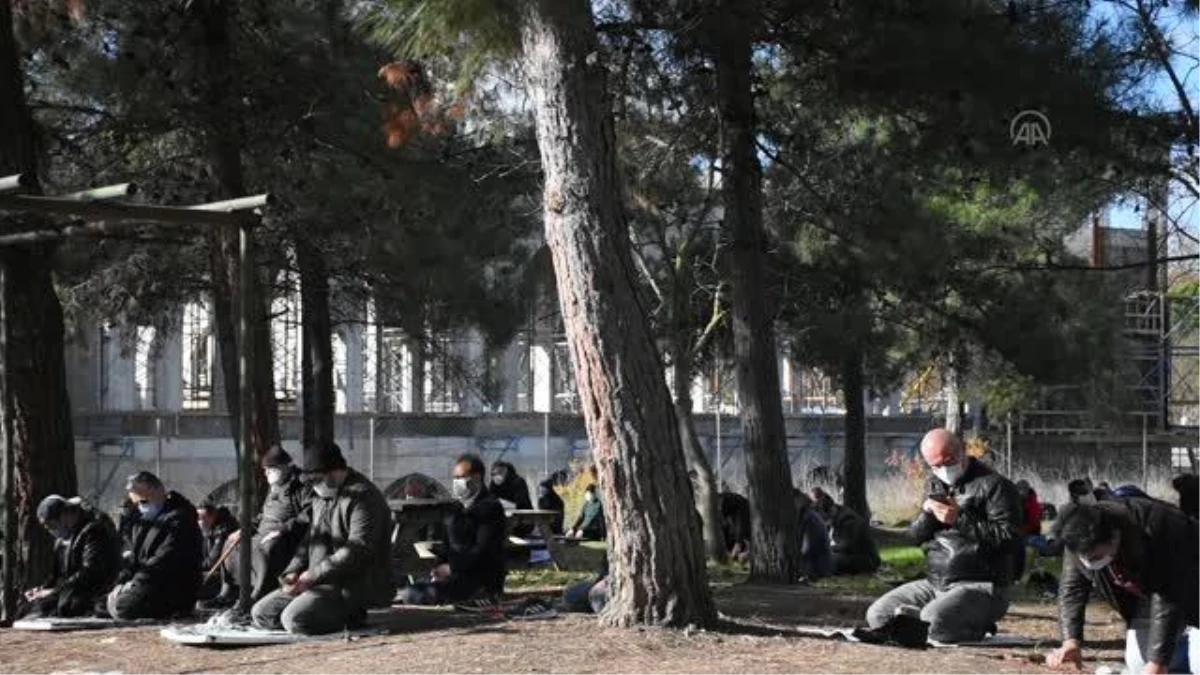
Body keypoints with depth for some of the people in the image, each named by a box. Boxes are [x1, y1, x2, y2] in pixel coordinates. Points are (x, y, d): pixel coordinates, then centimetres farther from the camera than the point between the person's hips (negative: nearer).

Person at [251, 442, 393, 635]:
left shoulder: (363, 497, -15)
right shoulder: (321, 497, 17)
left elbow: (357, 550, -23)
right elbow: (310, 539, 21)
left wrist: (312, 576, -23)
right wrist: (293, 572, 1)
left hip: (353, 587, -10)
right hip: (321, 582, 10)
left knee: (294, 620, -28)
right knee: (261, 613, 4)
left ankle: (350, 617, -4)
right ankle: (343, 613, 3)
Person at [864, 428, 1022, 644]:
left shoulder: (993, 485, -9)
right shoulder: (937, 485, 15)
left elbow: (1009, 537, -19)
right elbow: (915, 536, 15)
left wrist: (960, 519, -20)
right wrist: (926, 513, -8)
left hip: (980, 586, -8)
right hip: (936, 583, 8)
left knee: (932, 622, -32)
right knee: (877, 614, -3)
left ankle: (976, 627, 0)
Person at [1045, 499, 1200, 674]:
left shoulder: (1154, 532, -39)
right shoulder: (1080, 540, -21)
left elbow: (1168, 602, -36)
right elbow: (1071, 589, -16)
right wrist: (1071, 641, -32)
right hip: (1145, 597, 6)